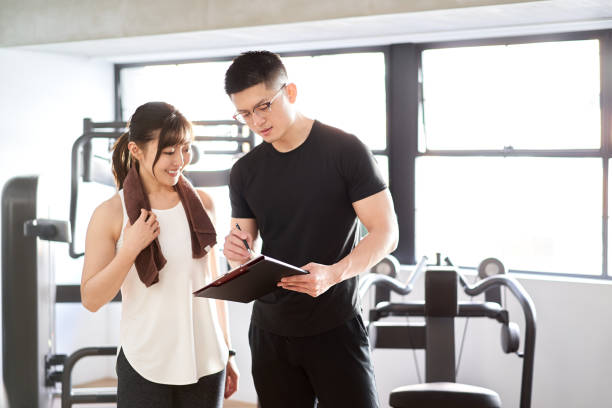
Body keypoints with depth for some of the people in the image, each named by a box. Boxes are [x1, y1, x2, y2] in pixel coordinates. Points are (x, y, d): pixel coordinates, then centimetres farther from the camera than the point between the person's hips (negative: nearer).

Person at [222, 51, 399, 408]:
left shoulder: (345, 150, -7)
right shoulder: (245, 172, 7)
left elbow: (386, 232, -10)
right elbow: (246, 252, 13)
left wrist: (334, 274, -27)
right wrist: (237, 252, -12)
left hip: (335, 327, -4)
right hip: (270, 331, 4)